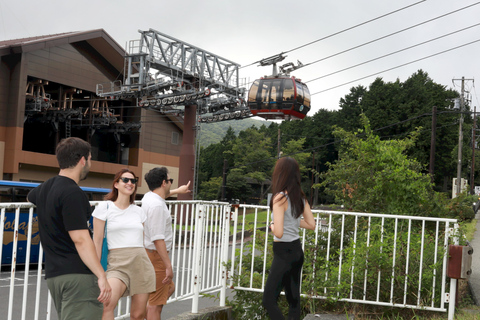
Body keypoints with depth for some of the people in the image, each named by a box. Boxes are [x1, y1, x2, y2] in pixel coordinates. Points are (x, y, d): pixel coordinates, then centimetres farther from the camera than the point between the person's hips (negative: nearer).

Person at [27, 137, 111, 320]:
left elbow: (30, 197, 40)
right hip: (78, 274, -10)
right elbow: (80, 239, -21)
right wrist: (102, 276, -23)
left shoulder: (44, 188, 14)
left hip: (53, 274, 10)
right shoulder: (73, 193, -15)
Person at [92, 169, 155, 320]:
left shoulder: (139, 211, 14)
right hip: (118, 263, -4)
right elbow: (97, 242, 0)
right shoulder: (104, 208, 2)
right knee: (107, 305, -28)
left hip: (142, 262, 4)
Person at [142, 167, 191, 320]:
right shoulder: (157, 206, -22)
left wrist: (177, 191, 52)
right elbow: (158, 239, -27)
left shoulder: (148, 197, 8)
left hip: (148, 252, 10)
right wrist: (168, 266, -27)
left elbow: (160, 195, 36)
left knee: (169, 287, 25)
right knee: (156, 303, -4)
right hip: (156, 255, -10)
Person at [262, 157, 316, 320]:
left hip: (284, 252, -8)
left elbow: (279, 232, -24)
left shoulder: (280, 198, -18)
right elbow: (311, 224, 12)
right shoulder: (300, 197, 5)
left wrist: (272, 226, -3)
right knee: (293, 299, 14)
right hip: (297, 250, 8)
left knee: (269, 300, -3)